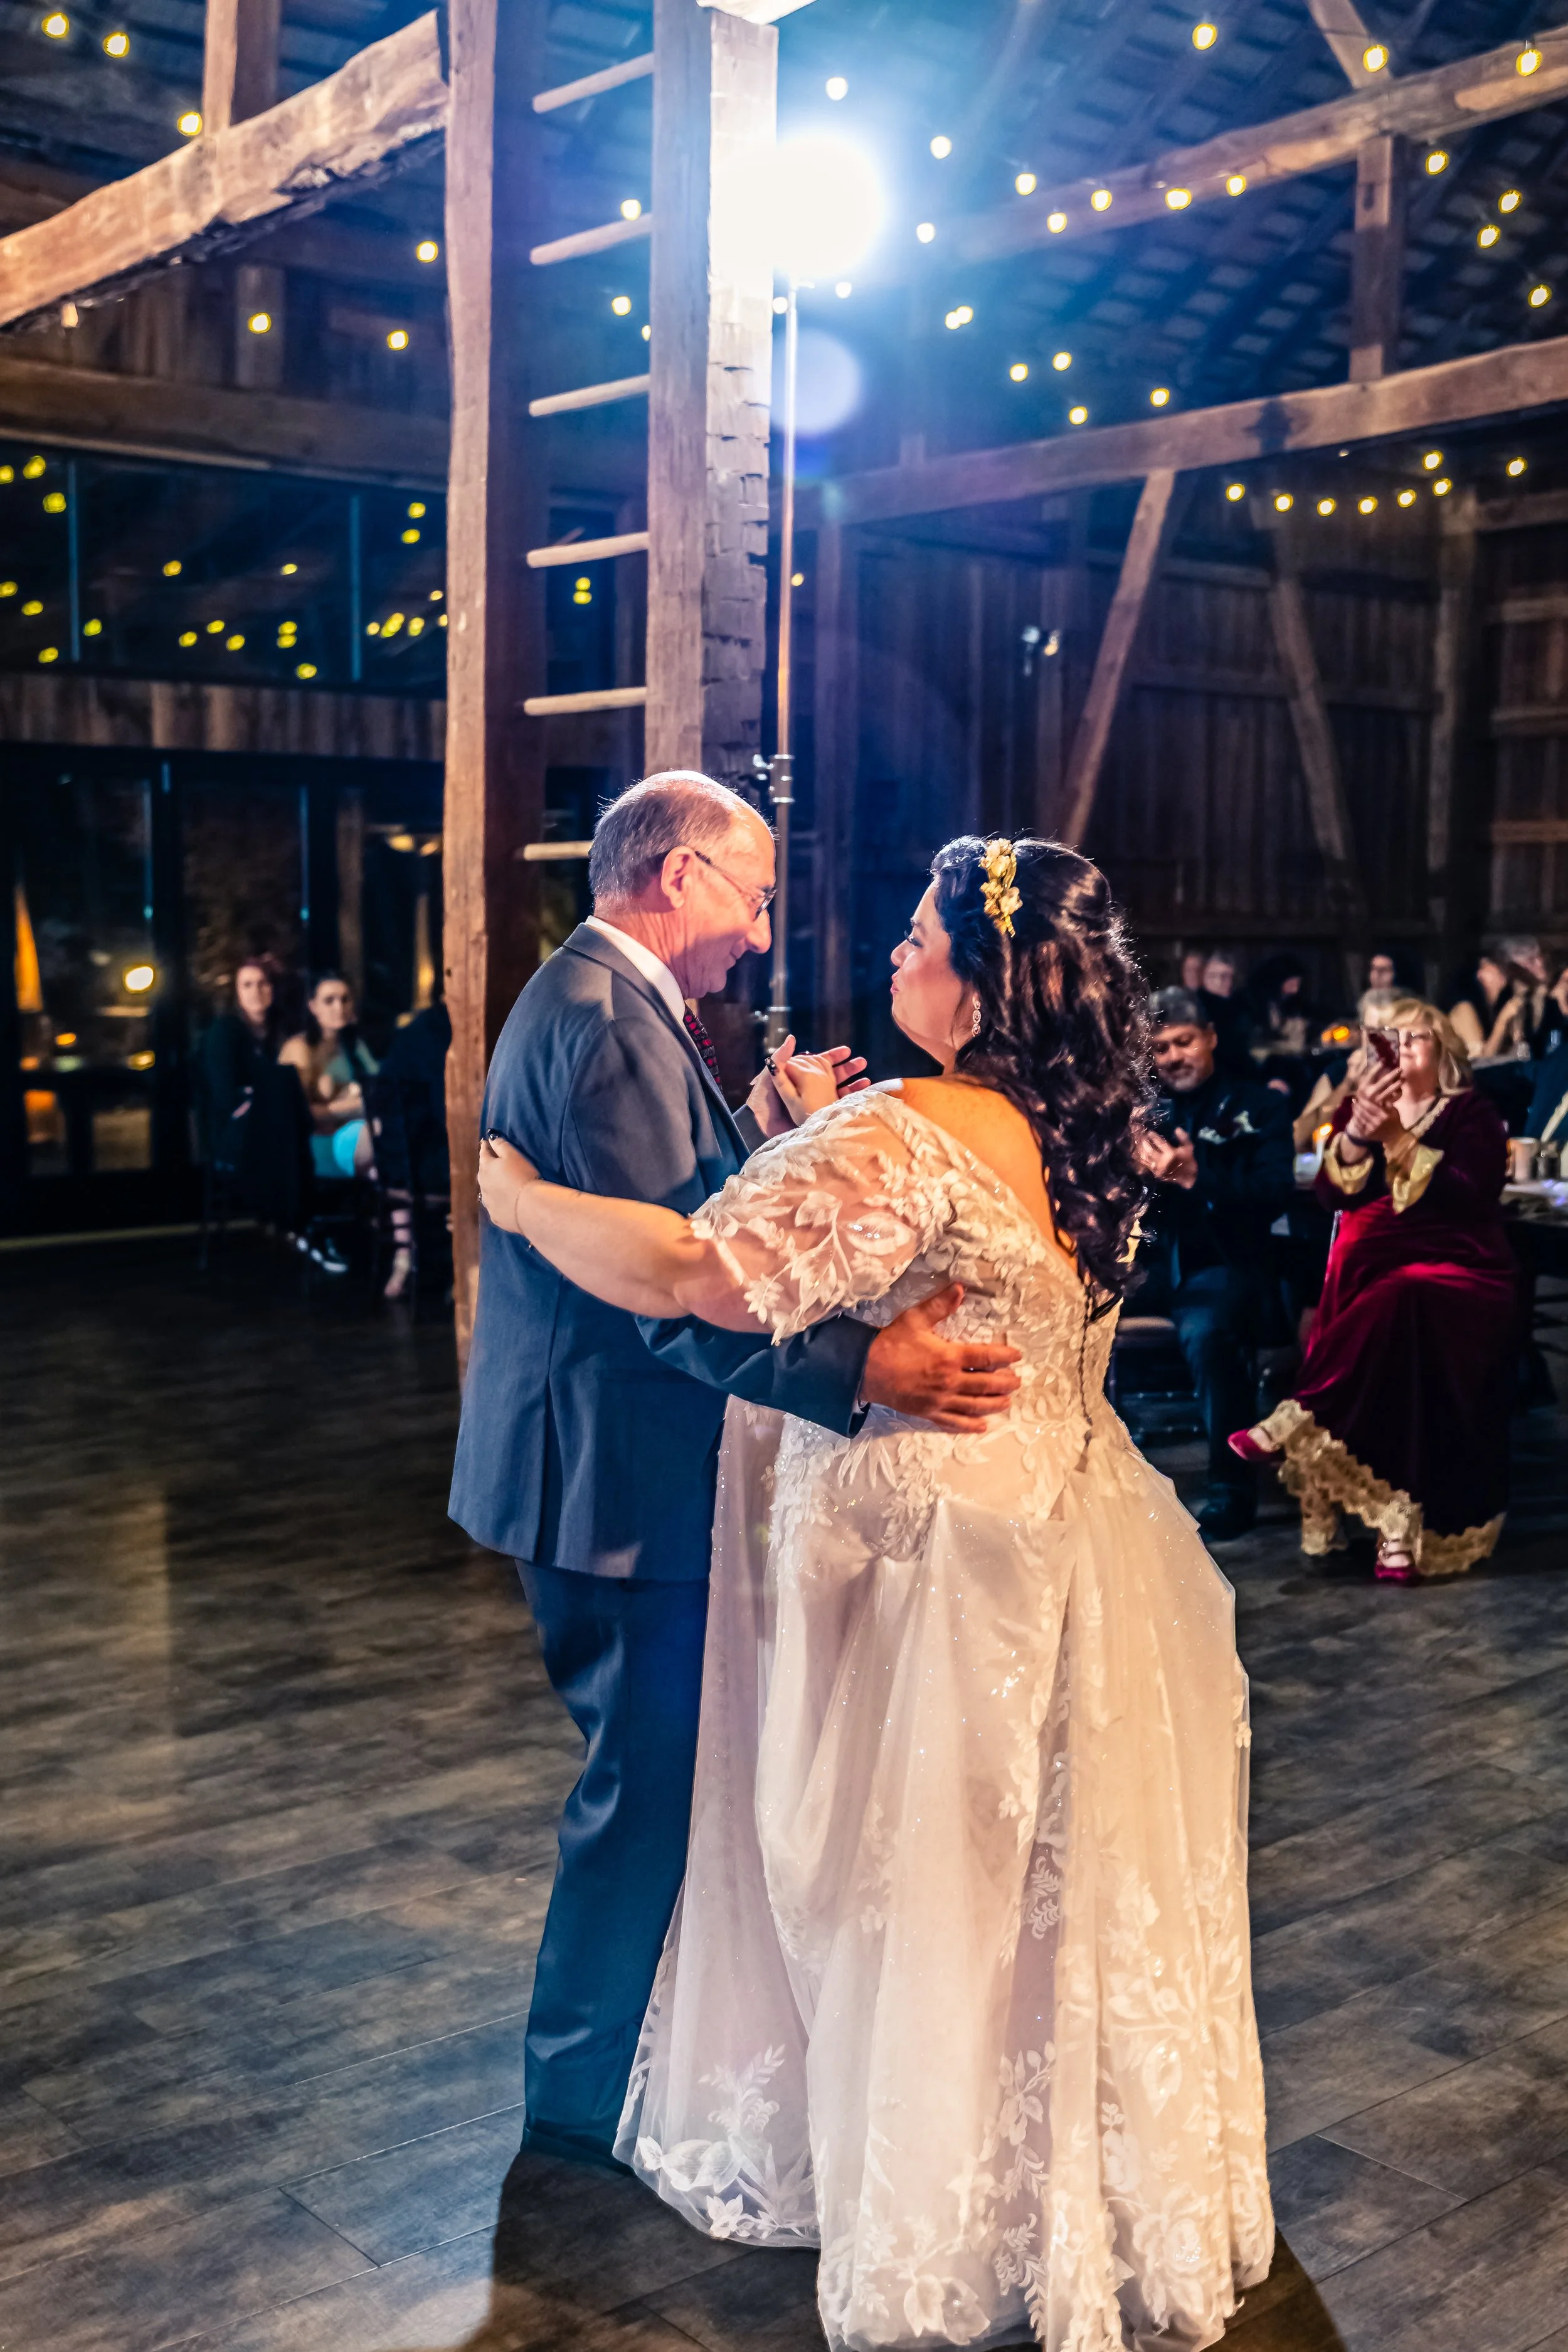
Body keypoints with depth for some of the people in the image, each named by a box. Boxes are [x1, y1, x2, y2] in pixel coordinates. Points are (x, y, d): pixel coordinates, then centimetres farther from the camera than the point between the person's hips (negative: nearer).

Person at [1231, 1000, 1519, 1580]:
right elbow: (1330, 1194, 4)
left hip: (1456, 1269, -3)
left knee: (1394, 1305, -35)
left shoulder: (1471, 1114, 8)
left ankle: (1296, 1425, -33)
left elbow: (1470, 1194, -9)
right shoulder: (1358, 1111, 18)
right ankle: (1398, 1524, -30)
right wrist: (1357, 1136, -13)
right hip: (1370, 1273, 3)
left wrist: (1399, 1140, -16)